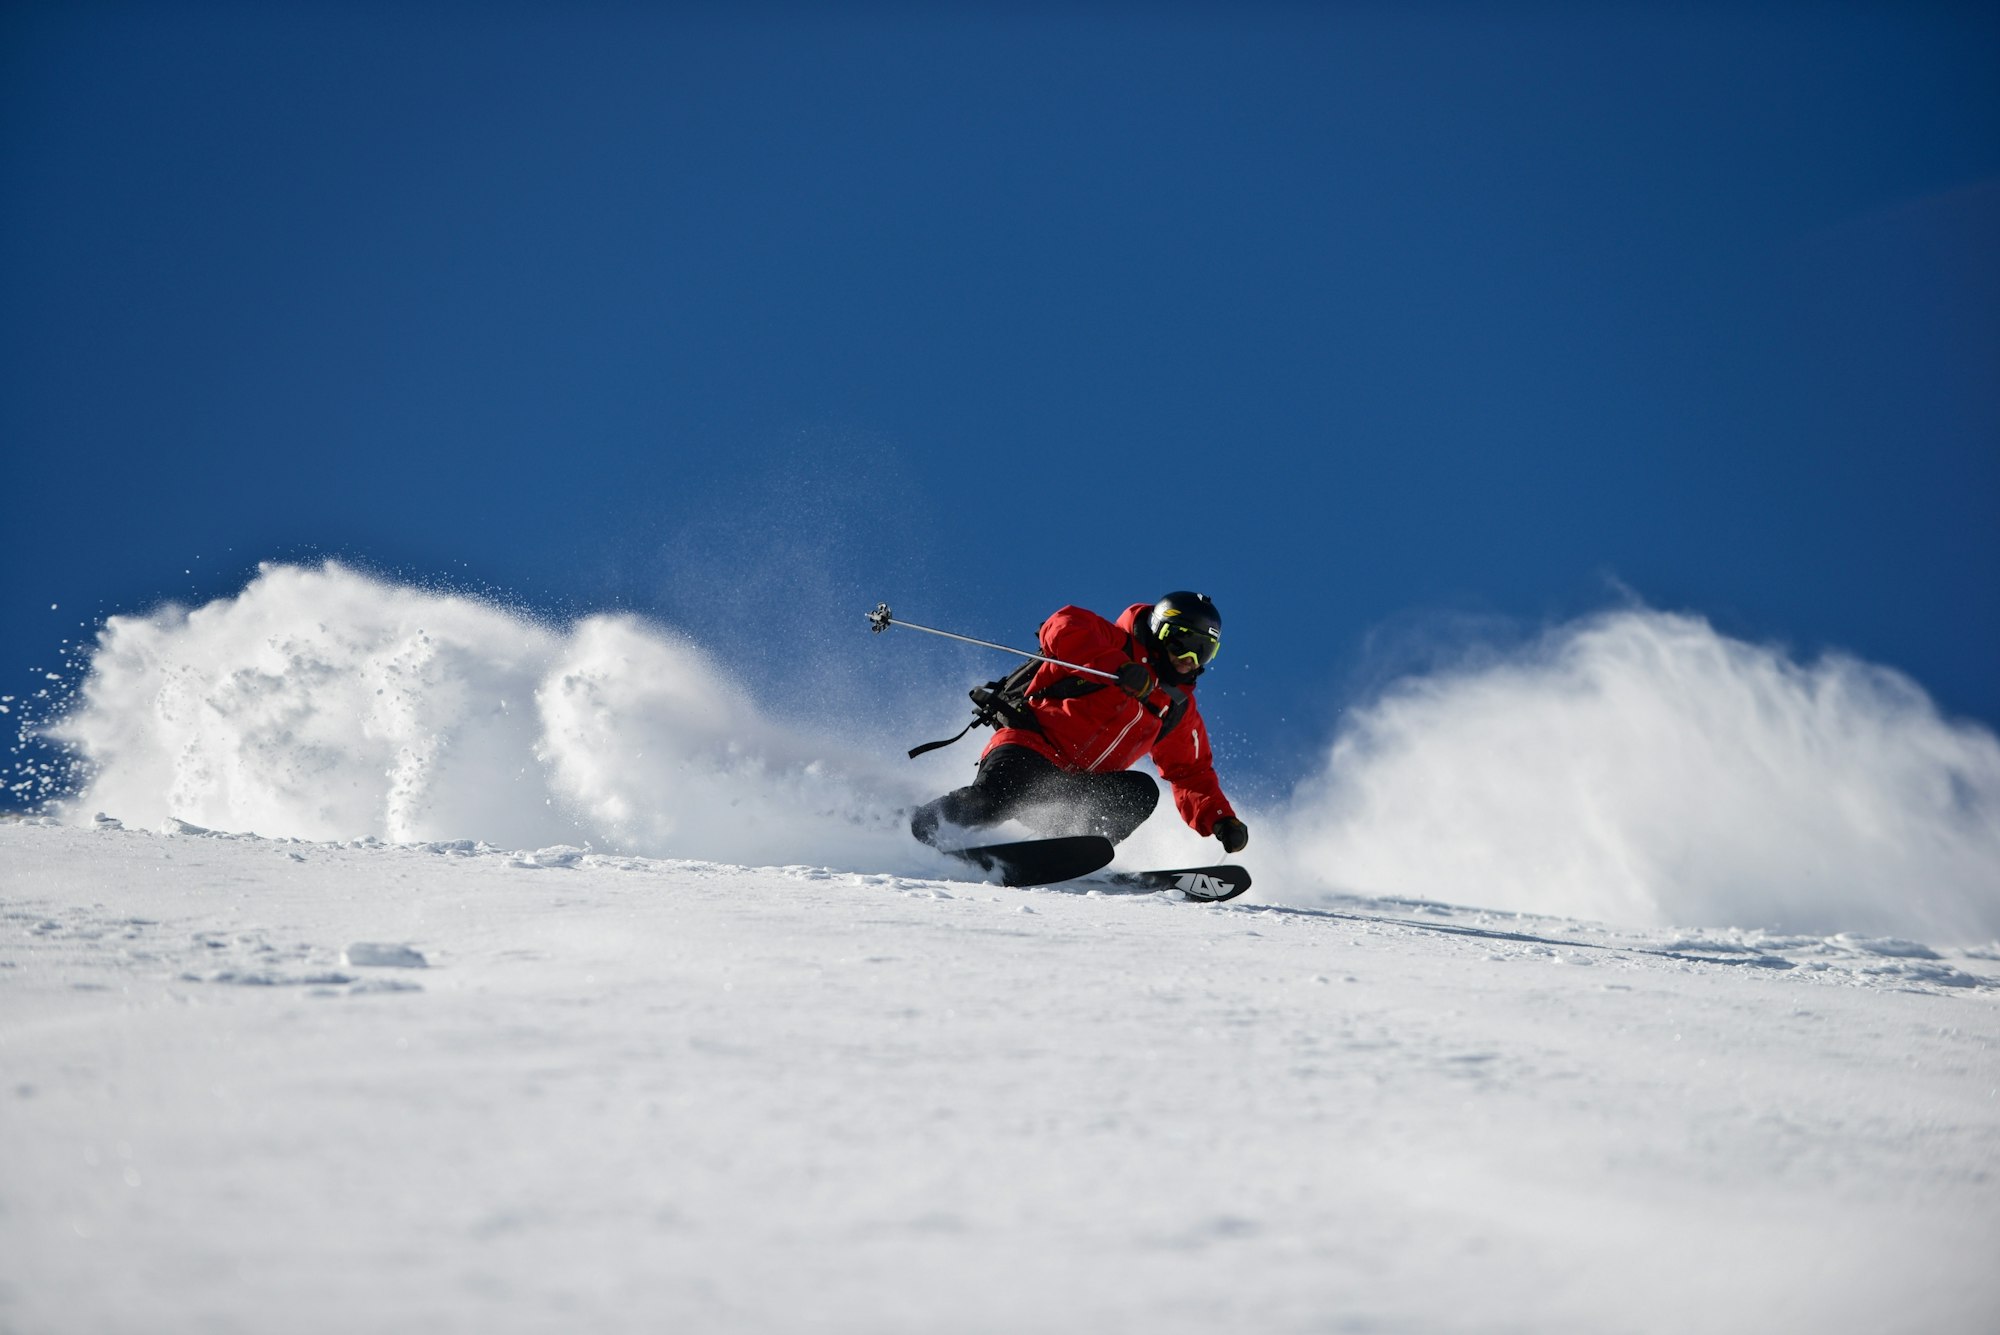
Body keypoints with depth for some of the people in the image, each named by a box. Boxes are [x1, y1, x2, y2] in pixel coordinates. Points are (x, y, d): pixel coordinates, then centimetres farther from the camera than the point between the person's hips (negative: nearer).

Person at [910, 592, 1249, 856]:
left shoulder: (1180, 711, 19)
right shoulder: (1123, 644, -1)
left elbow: (1193, 776, 22)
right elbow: (1062, 627, -19)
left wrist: (1221, 820, 4)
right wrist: (1118, 666, -31)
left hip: (1075, 791, 6)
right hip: (1029, 752, -6)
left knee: (1141, 791, -20)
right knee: (992, 801, -35)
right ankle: (916, 826, -15)